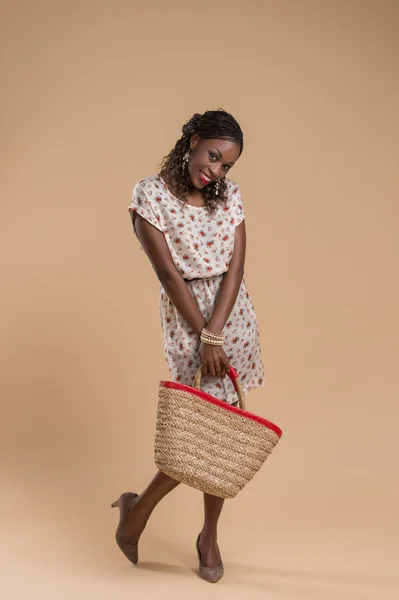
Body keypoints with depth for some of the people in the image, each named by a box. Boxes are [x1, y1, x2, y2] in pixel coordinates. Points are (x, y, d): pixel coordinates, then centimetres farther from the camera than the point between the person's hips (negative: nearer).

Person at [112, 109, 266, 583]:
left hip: (234, 316, 5)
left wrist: (215, 335, -15)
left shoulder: (229, 195, 4)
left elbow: (235, 268, -4)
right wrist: (203, 338, -14)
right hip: (186, 317, -4)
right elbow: (169, 274, -13)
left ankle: (209, 535, 24)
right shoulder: (150, 194, -9)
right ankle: (138, 508, 14)